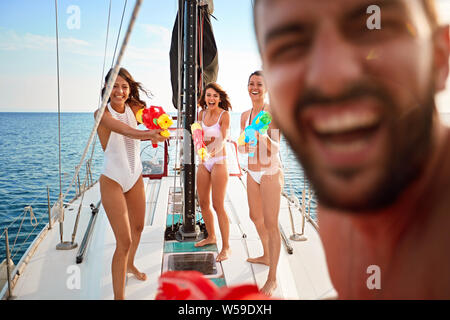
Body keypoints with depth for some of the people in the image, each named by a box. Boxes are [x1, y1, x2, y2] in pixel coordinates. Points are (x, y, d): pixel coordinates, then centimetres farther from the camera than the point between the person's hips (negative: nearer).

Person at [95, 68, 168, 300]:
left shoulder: (134, 107, 0)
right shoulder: (102, 113, -18)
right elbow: (127, 131, -35)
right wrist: (151, 134, -54)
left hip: (135, 177, 6)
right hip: (113, 180, -6)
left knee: (138, 227, 24)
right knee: (124, 241, -10)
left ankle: (129, 265, 52)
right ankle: (119, 295, 2)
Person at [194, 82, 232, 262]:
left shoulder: (224, 115, -10)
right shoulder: (202, 114, 7)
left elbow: (222, 139, -20)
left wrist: (212, 151, -38)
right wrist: (206, 140, -14)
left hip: (219, 161, -6)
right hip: (204, 162, 6)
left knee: (218, 205, -5)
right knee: (203, 203, 13)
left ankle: (226, 247, 6)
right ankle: (211, 236, 34)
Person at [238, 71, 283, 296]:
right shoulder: (245, 115, 8)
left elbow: (275, 149, -18)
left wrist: (263, 135, -34)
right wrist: (244, 143, -7)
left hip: (270, 173, -7)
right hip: (252, 173, 8)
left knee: (271, 225, -5)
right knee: (255, 217, 21)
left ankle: (272, 279, 6)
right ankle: (266, 255, 45)